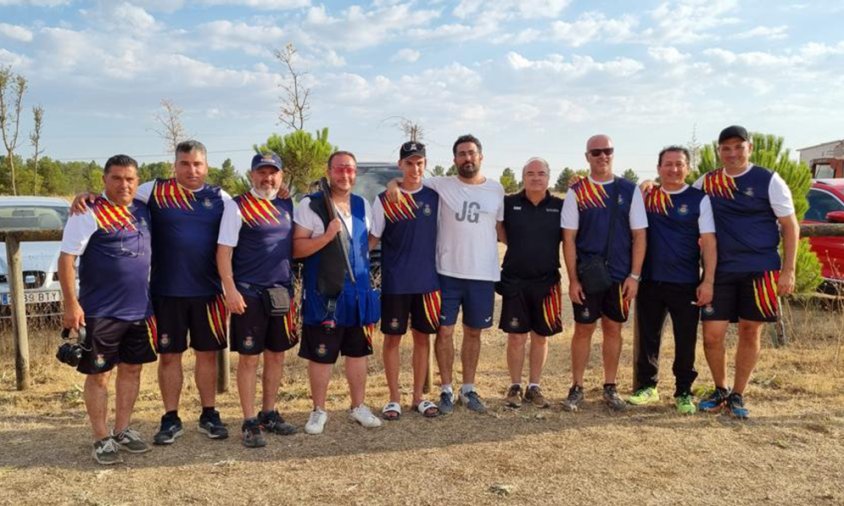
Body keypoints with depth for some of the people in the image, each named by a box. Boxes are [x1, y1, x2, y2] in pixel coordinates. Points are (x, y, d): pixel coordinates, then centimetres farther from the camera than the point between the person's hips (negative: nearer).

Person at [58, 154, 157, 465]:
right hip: (100, 313, -6)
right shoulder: (89, 214, -11)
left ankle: (122, 431, 26)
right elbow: (66, 259, -13)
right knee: (98, 374, 4)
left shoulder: (143, 210, 9)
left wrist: (150, 300, 15)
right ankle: (102, 440, 16)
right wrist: (71, 304, -18)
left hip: (139, 310, 6)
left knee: (132, 369, 13)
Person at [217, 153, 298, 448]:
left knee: (276, 355, 12)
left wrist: (292, 288, 10)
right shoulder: (237, 206, -6)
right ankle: (250, 423, 11)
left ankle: (269, 414, 25)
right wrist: (231, 290, -17)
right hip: (249, 294, -5)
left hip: (281, 293, 6)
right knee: (249, 358, 1)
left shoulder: (287, 206, 11)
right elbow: (223, 251, -9)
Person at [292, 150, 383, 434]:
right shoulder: (310, 205, -7)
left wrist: (366, 279, 11)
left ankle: (358, 406, 27)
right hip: (324, 293, -5)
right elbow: (296, 249, -11)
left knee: (358, 352, 13)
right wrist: (327, 236, -24)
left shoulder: (363, 205, 10)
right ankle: (319, 411, 21)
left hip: (359, 291, 5)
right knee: (320, 355, 4)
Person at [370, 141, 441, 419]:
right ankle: (394, 398, 18)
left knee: (422, 337, 9)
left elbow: (441, 235, 11)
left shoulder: (434, 197, 5)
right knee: (392, 337, 5)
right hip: (395, 282, -2)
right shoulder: (384, 200, -3)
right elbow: (372, 239, 0)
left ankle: (419, 397, 22)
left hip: (427, 281, 2)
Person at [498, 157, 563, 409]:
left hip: (547, 281, 1)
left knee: (541, 336, 9)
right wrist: (516, 246, 1)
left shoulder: (560, 206, 2)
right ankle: (515, 386, 18)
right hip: (514, 281, -1)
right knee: (516, 336, 3)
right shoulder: (509, 203, -1)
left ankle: (533, 387, 23)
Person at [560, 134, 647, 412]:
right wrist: (572, 279, -7)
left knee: (613, 328, 10)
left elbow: (639, 235, 3)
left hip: (620, 275, 2)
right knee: (583, 329, 4)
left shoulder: (629, 190, 3)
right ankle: (577, 388, 15)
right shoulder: (576, 192, 0)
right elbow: (569, 238, -2)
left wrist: (634, 275, -3)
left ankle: (610, 388, 22)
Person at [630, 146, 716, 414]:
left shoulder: (699, 199, 0)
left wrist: (708, 281, -10)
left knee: (686, 341, 5)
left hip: (686, 283, -2)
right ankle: (647, 386, 24)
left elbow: (708, 242, -4)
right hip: (650, 281, 2)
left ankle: (684, 393, 19)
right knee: (647, 337, 10)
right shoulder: (646, 196, 6)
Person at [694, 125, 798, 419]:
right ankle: (720, 391, 22)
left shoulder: (769, 181, -1)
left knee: (750, 332, 5)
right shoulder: (705, 183, 6)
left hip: (760, 271, -2)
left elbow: (790, 227, 0)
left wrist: (788, 270, -6)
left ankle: (738, 396, 21)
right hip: (720, 271, 2)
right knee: (712, 335, -1)